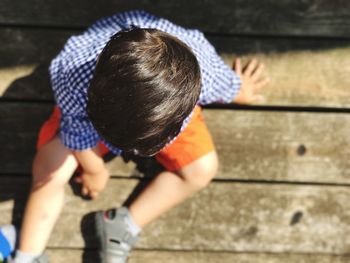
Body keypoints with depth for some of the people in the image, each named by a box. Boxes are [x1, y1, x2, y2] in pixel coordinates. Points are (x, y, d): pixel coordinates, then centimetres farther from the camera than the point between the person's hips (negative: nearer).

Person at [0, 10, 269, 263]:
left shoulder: (204, 74, -43)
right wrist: (94, 171, -1)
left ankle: (124, 228, -3)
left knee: (203, 167, -16)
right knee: (49, 169, -15)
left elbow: (229, 85, -15)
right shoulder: (76, 81, -43)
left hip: (168, 106, 2)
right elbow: (81, 140, -20)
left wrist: (240, 91, 9)